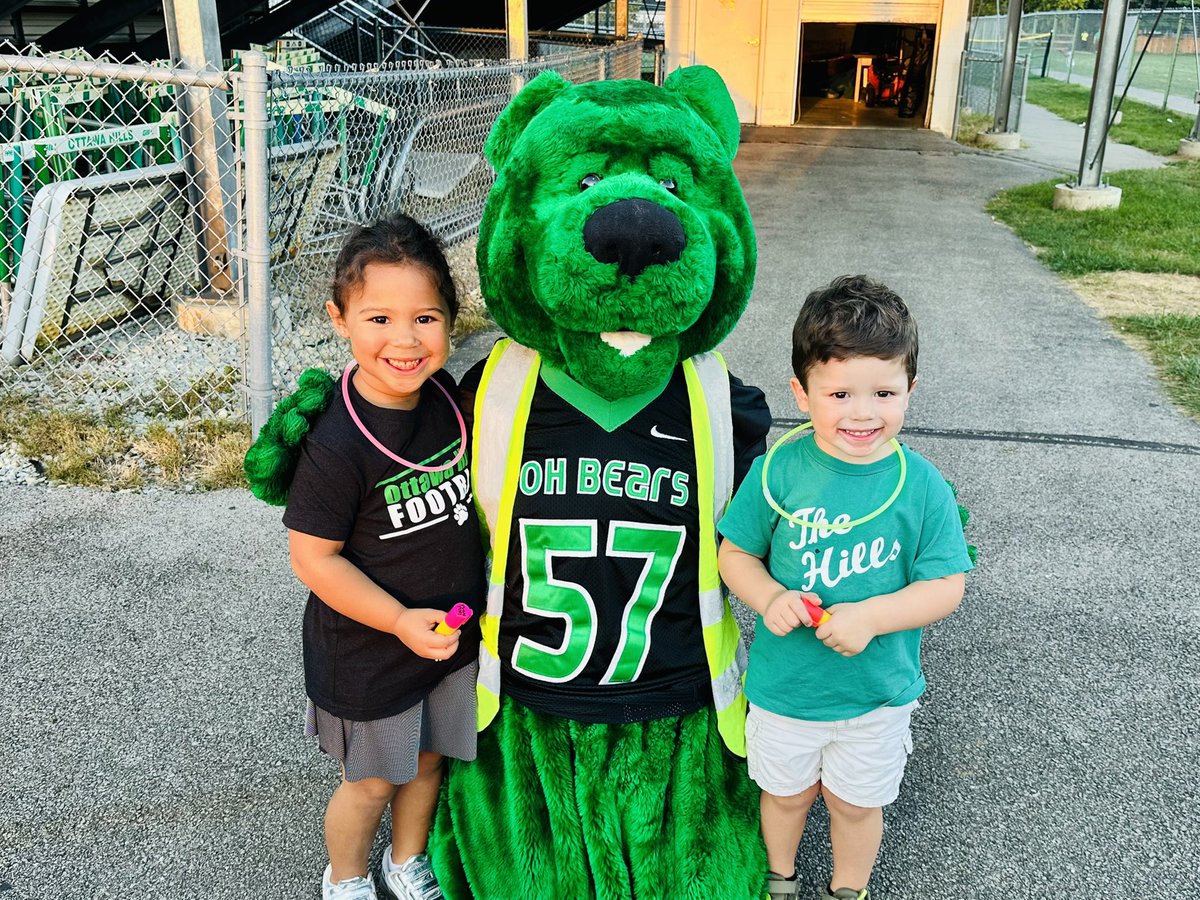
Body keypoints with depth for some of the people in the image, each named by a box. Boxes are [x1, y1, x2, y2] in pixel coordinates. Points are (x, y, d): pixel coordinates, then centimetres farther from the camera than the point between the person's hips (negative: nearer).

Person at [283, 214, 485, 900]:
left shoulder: (447, 397, -9)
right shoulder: (337, 445, -29)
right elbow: (313, 557, -21)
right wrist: (401, 620, -25)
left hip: (453, 632, 6)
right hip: (368, 650, -5)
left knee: (428, 759, 25)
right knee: (372, 781, 17)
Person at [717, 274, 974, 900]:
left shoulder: (922, 486, -16)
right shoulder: (777, 472, -16)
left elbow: (946, 586, -12)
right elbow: (735, 553, -5)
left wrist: (870, 617, -26)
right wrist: (769, 598, -25)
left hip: (878, 690, 0)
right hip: (783, 684, 1)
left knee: (856, 803, 23)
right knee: (786, 793, 25)